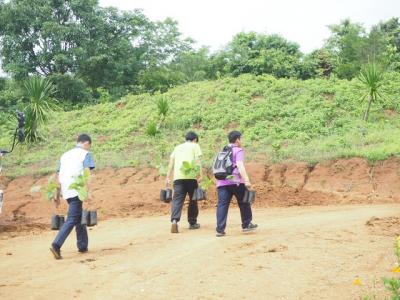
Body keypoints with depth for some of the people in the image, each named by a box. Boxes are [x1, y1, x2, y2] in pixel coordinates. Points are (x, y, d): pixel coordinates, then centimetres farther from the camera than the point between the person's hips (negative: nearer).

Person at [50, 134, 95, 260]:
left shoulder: (65, 155, 21)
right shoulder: (86, 154, 2)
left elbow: (58, 177, 18)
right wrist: (89, 192, -16)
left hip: (66, 192, 7)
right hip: (77, 191, -7)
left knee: (79, 217, 19)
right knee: (72, 220, -8)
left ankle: (82, 246, 21)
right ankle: (56, 245, -21)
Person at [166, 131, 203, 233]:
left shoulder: (177, 147, 24)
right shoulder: (195, 146, 12)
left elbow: (171, 162, 16)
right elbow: (197, 161, -2)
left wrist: (168, 177, 15)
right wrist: (200, 175, -6)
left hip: (178, 177, 3)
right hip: (191, 176, -3)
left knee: (177, 199, -3)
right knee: (193, 199, 13)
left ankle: (174, 220, -25)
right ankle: (192, 223, 20)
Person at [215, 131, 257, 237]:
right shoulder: (238, 151, -1)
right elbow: (240, 166, -16)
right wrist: (246, 180, -23)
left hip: (222, 182, 6)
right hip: (235, 181, -6)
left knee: (222, 205, -2)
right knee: (244, 203, 12)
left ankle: (220, 229, -9)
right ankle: (246, 225, 21)